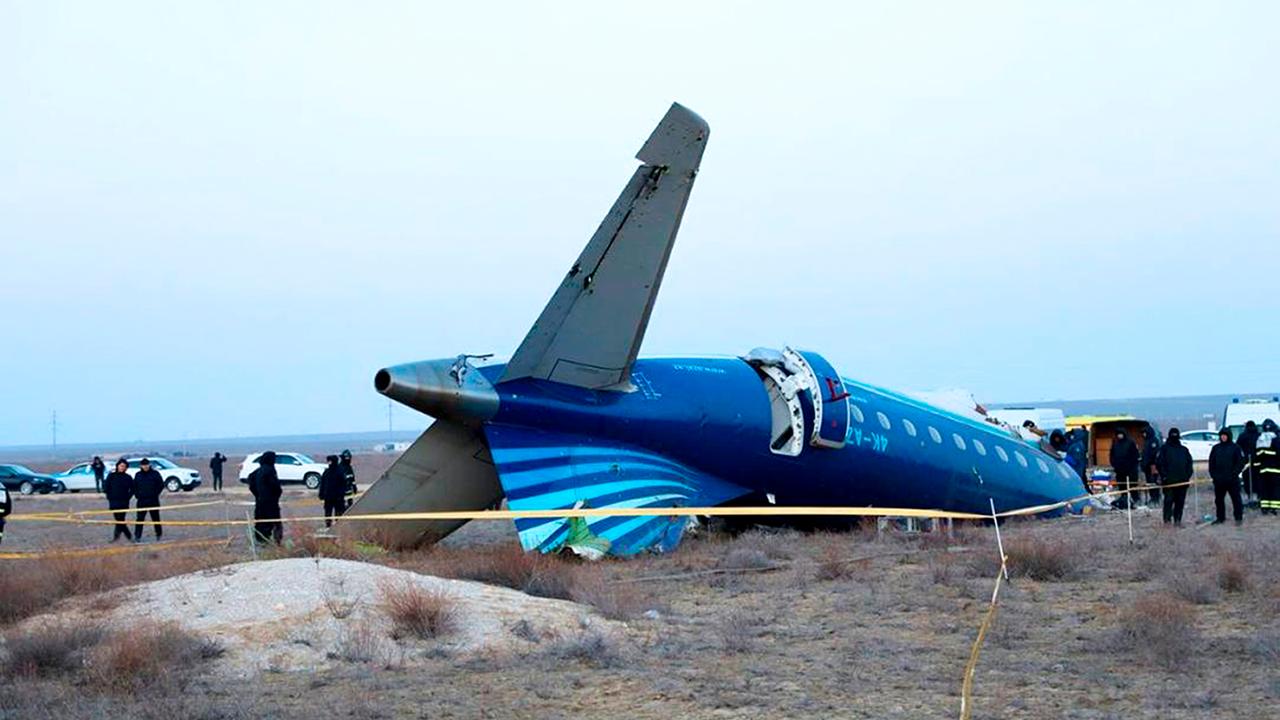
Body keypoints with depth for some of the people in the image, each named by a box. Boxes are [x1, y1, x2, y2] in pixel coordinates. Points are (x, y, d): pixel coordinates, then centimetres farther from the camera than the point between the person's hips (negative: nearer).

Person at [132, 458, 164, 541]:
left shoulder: (155, 473, 0)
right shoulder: (138, 475, 9)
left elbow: (161, 485, 1)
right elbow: (134, 486, 16)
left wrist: (155, 494, -6)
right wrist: (137, 494, 2)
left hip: (153, 501, -1)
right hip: (141, 501, 1)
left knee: (155, 518, 8)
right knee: (140, 519, -6)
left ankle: (159, 534, 21)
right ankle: (137, 536, -7)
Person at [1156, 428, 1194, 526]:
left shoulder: (1184, 450, 17)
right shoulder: (1164, 448, 5)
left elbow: (1189, 463, 17)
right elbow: (1159, 463, -1)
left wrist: (1188, 475, 3)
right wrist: (1163, 475, -11)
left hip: (1182, 481, 4)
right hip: (1169, 481, -4)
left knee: (1180, 501, 5)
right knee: (1168, 500, -7)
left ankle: (1178, 520, 11)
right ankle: (1167, 520, -5)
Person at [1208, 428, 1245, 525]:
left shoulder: (1235, 447, -1)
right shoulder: (1216, 448, 10)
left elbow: (1240, 462, -4)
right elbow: (1211, 463, 13)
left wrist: (1234, 473, -12)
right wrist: (1213, 474, 1)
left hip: (1232, 480, -4)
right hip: (1219, 480, 4)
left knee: (1236, 499, -1)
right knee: (1219, 499, 9)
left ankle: (1239, 517, 6)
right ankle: (1221, 517, 18)